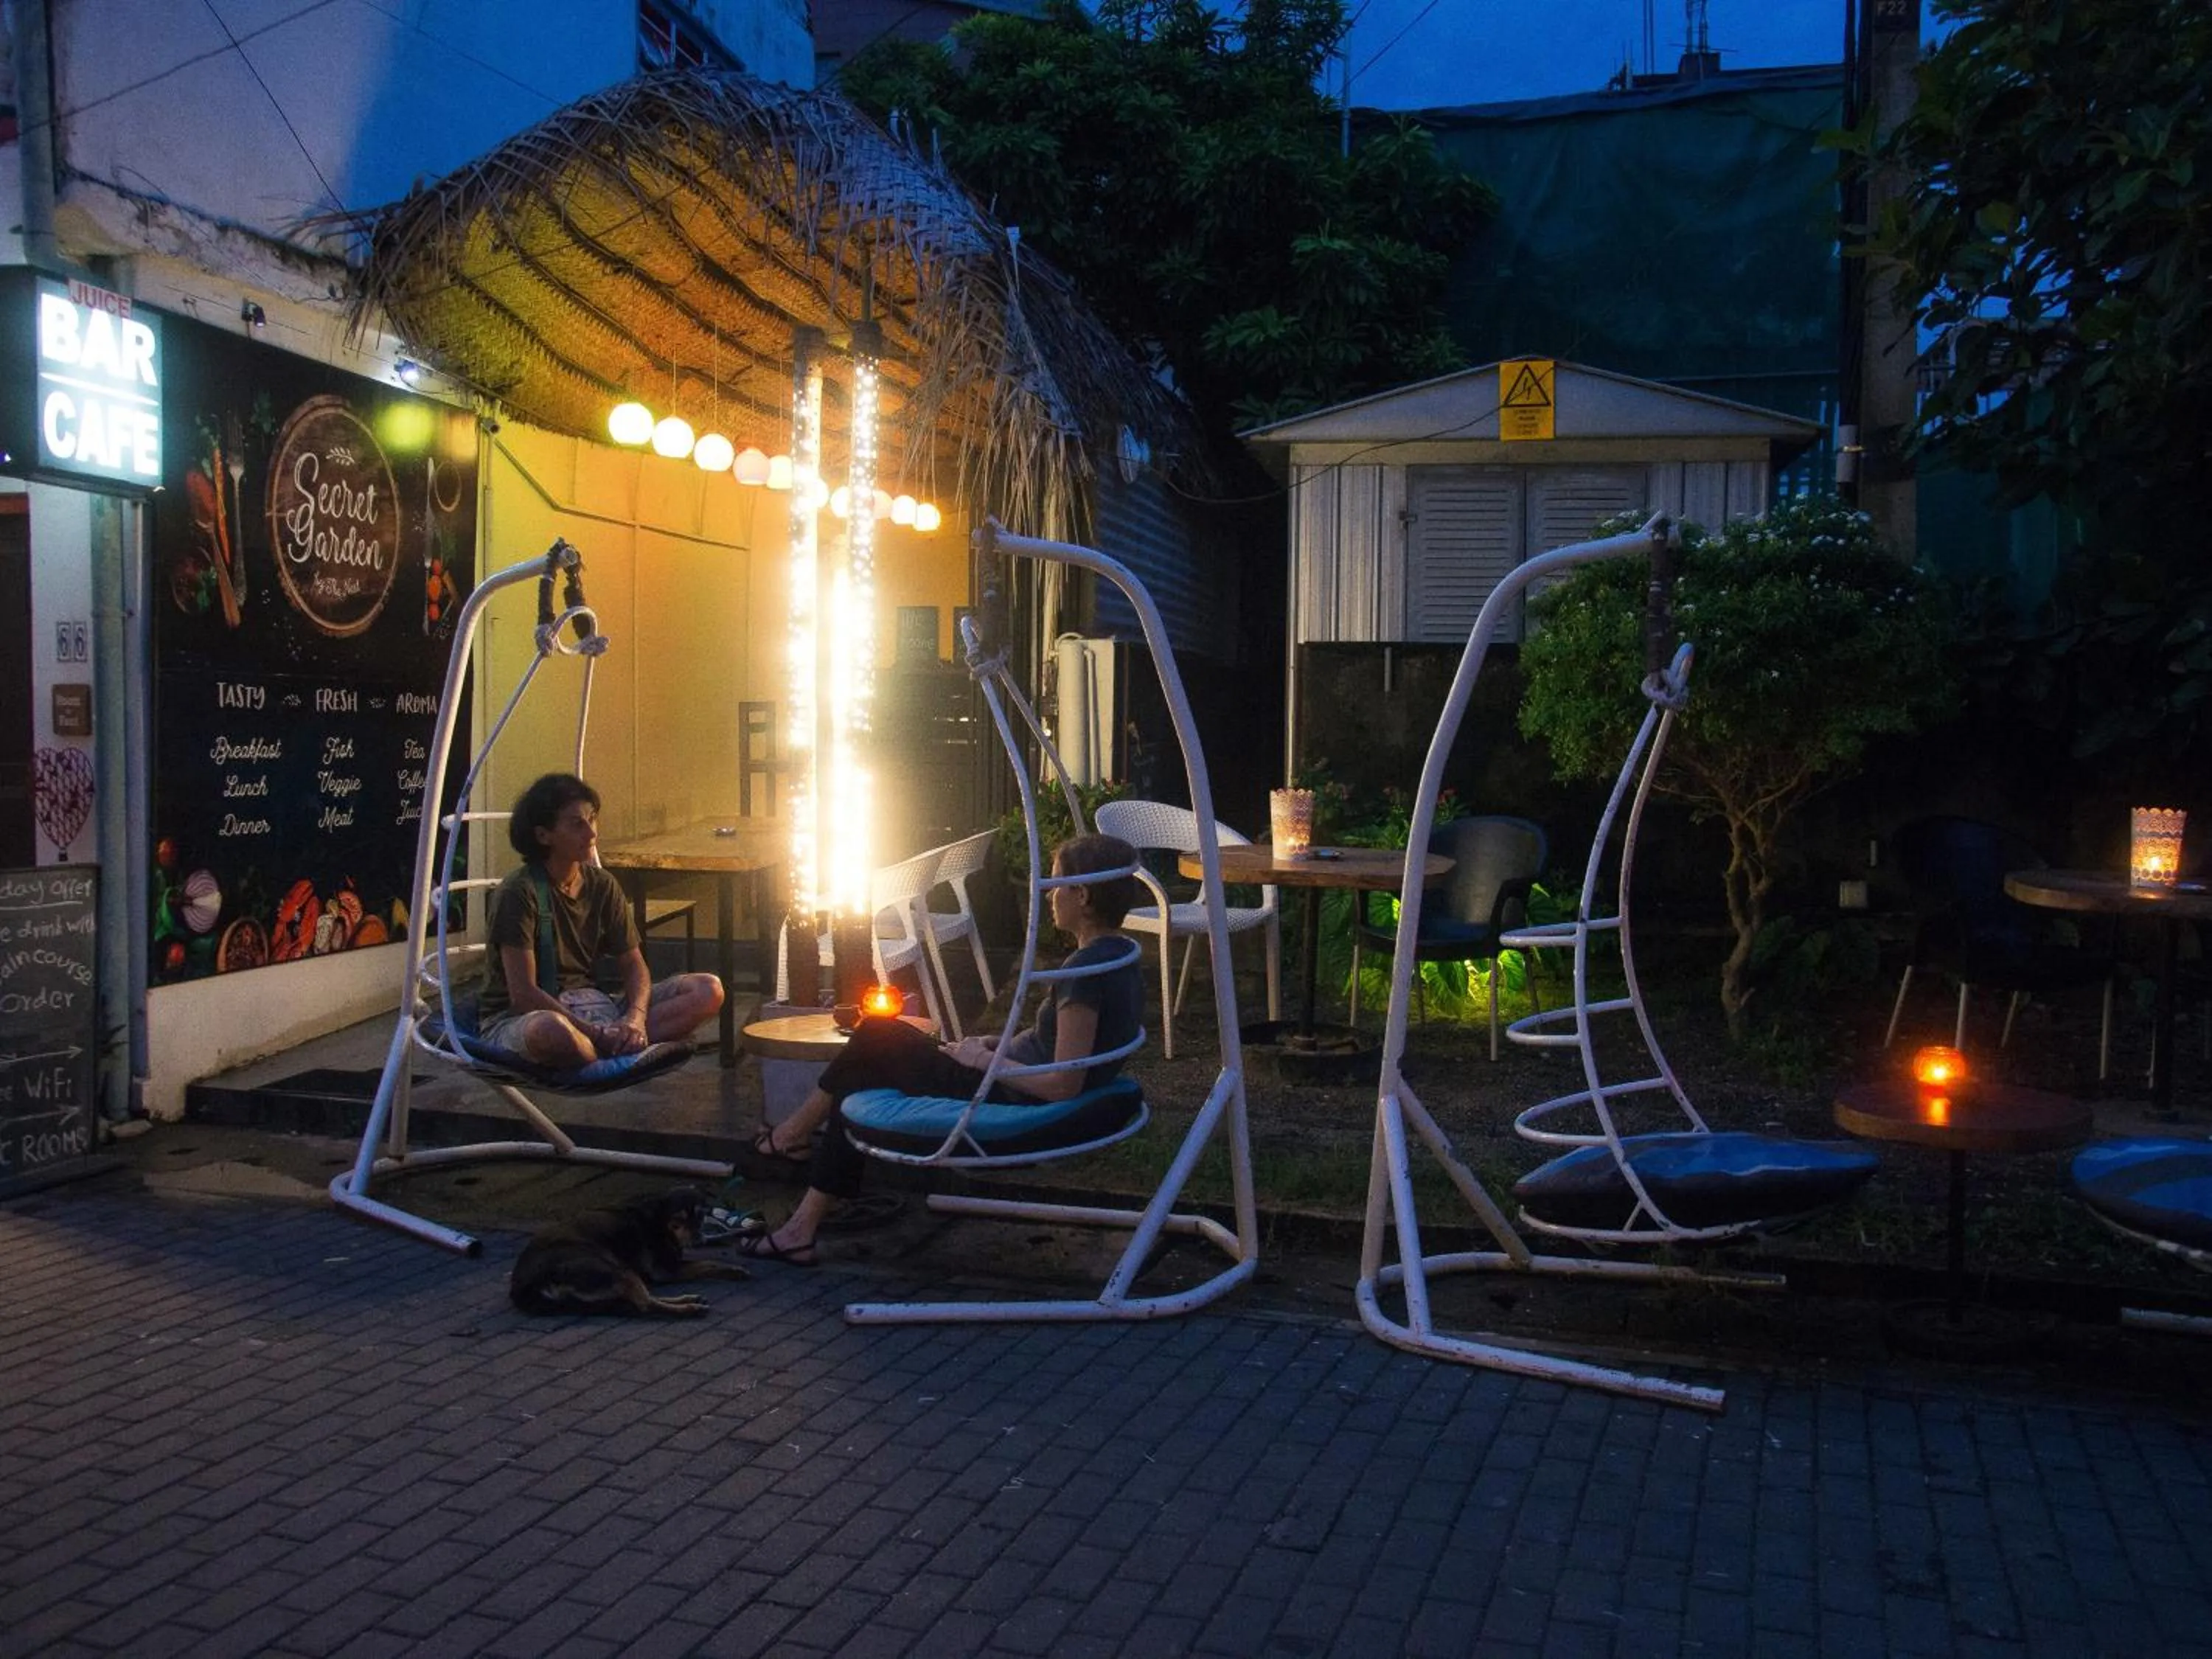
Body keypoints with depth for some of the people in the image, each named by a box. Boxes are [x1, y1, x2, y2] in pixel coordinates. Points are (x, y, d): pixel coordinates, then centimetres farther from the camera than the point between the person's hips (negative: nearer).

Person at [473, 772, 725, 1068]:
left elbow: (634, 965, 6)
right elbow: (523, 994, -19)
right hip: (516, 1018, -6)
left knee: (709, 990, -11)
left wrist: (636, 1017, -16)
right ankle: (621, 1051, -17)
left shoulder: (602, 886, 6)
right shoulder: (519, 893, -14)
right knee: (553, 1032, -46)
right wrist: (596, 1033, -25)